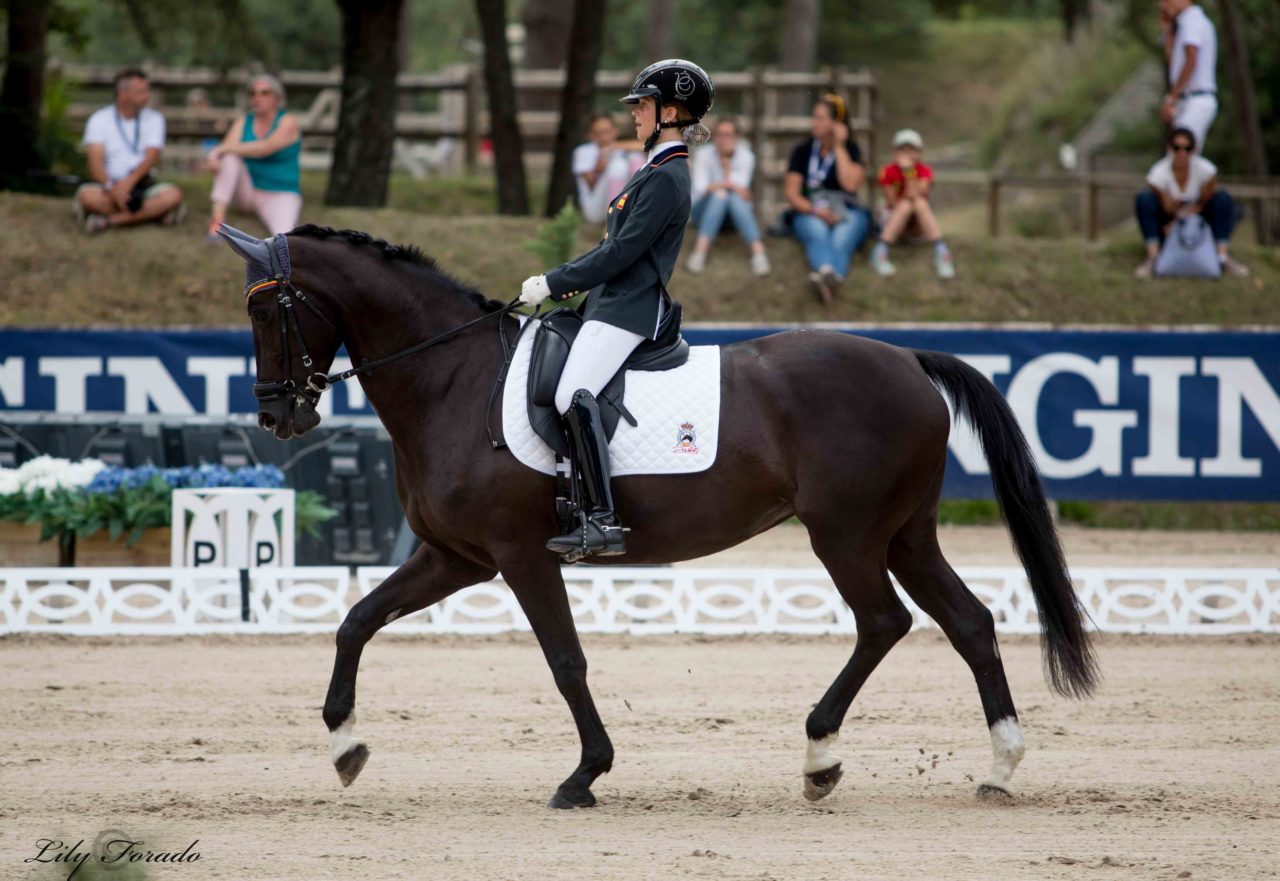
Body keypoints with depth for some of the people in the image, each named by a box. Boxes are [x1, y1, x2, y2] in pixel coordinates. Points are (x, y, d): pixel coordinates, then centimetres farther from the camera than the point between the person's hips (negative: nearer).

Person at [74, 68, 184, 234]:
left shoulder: (154, 119, 8)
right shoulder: (99, 120, 2)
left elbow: (152, 158, -6)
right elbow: (95, 162, -10)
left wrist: (130, 181, -25)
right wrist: (110, 188, -29)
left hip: (142, 186, 2)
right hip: (110, 185, -2)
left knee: (173, 195, -30)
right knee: (87, 194, -35)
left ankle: (110, 220, -29)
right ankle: (155, 213, -31)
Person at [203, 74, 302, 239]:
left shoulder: (288, 122, -7)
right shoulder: (243, 123, 6)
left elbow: (266, 148, -24)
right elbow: (225, 150, -10)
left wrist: (223, 149, -24)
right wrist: (214, 157, -35)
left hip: (278, 196, -7)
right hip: (247, 192, 7)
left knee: (283, 239, -43)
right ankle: (217, 217, -33)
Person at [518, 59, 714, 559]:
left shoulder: (667, 179, -12)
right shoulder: (657, 171, 20)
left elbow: (622, 252, -18)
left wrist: (553, 284, -13)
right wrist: (556, 284, 16)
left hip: (630, 309, -11)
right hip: (610, 302, 11)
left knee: (574, 395, -28)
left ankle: (602, 521, -34)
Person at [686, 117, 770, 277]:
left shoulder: (745, 156, -5)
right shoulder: (704, 154, -6)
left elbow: (741, 188, -16)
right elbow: (700, 188, -19)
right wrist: (728, 186, -29)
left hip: (737, 212, 1)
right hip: (707, 211, -1)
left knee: (735, 197, -33)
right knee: (719, 194, -33)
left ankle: (759, 252, -48)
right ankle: (699, 253, -48)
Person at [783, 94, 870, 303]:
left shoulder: (850, 150, 8)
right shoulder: (803, 151, 11)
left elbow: (850, 184, -10)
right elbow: (791, 193, 5)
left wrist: (839, 148, -5)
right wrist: (815, 210, -15)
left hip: (847, 210, -1)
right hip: (809, 212, 1)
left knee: (841, 241, -36)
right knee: (818, 235, -36)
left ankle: (831, 279, -70)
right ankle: (827, 273, -70)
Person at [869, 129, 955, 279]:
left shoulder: (924, 171, -7)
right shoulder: (888, 172, -10)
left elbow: (918, 194, -25)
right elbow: (893, 203, -14)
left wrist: (909, 170, -30)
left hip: (919, 222, 1)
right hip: (894, 220, -1)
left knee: (921, 203, -33)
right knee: (906, 204, -34)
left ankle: (942, 255, -45)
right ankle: (879, 254, -43)